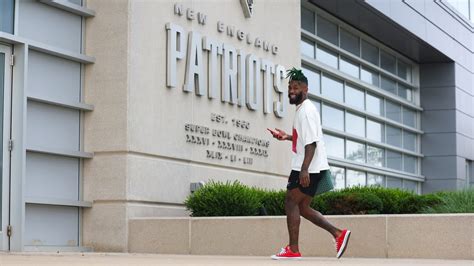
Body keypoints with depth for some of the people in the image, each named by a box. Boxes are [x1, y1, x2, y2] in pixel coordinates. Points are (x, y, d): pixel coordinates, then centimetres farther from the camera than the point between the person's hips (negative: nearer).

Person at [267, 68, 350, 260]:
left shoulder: (306, 110, -13)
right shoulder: (301, 109, 18)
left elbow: (311, 142, -22)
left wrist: (304, 169, -28)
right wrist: (287, 136, 20)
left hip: (309, 168, -10)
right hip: (304, 167, 10)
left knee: (291, 202, -5)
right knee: (302, 207, 12)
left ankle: (293, 250, -2)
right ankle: (338, 234, 9)